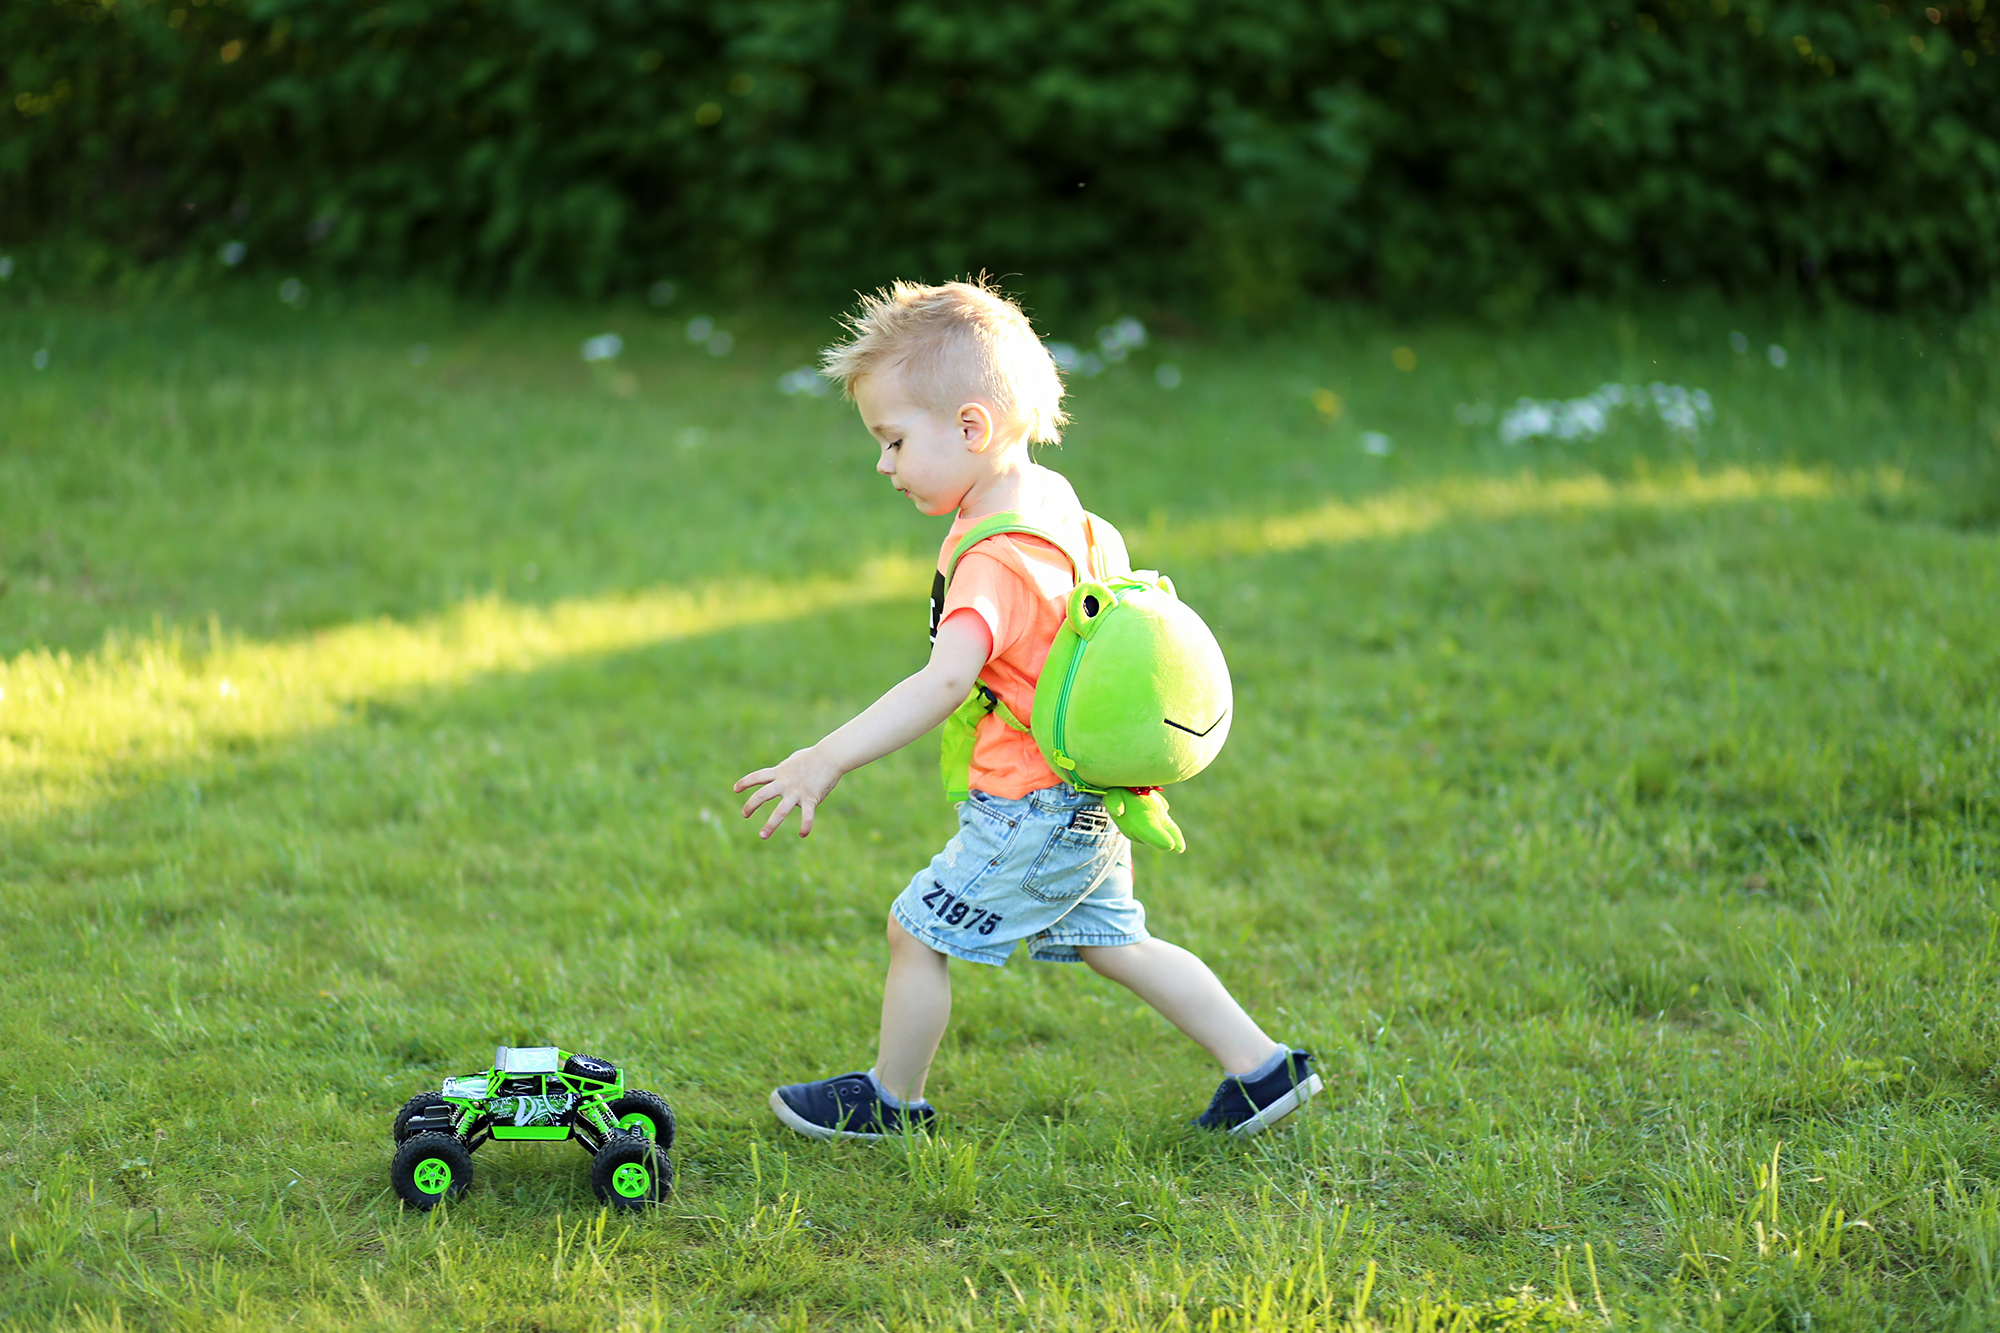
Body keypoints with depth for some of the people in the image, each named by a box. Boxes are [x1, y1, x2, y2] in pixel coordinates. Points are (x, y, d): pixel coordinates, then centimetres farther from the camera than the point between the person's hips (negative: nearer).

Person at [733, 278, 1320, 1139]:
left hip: (1032, 811, -10)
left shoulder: (993, 561, -27)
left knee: (918, 931, 4)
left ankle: (890, 1100, 21)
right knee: (1111, 942, 19)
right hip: (1088, 805, 10)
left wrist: (827, 761, -45)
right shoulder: (1051, 497, 4)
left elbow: (946, 681, -40)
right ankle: (1260, 1067, 22)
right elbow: (1106, 557, 24)